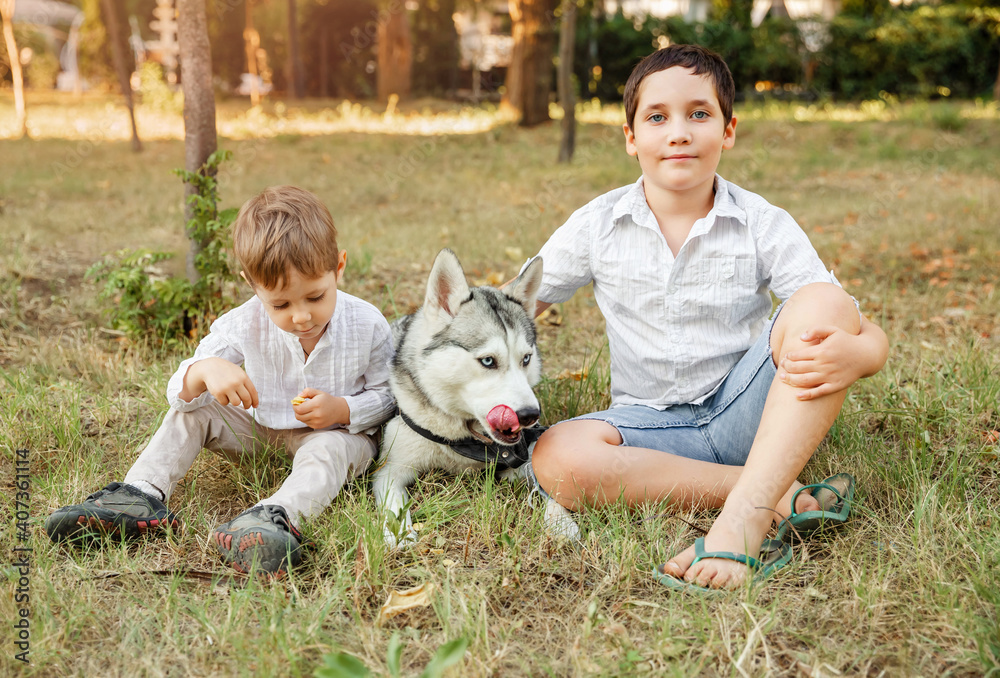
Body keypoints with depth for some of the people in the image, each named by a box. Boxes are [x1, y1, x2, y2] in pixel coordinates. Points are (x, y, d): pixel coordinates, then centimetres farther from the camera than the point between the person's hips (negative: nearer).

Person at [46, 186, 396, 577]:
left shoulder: (367, 326, -22)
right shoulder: (245, 325, -19)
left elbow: (387, 395, -8)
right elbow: (178, 393, -19)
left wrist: (342, 410, -30)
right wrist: (203, 371, -45)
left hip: (334, 431, -3)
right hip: (260, 427, 4)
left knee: (331, 448, -37)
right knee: (191, 410, -11)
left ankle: (276, 517, -60)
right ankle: (142, 495, -22)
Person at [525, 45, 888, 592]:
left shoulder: (765, 227, -4)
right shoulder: (597, 227, 0)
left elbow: (871, 335, -8)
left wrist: (852, 353, -34)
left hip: (744, 413, 0)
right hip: (653, 424, 1)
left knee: (824, 304, -26)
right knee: (556, 460, -31)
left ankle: (742, 521, -38)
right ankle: (787, 497, -26)